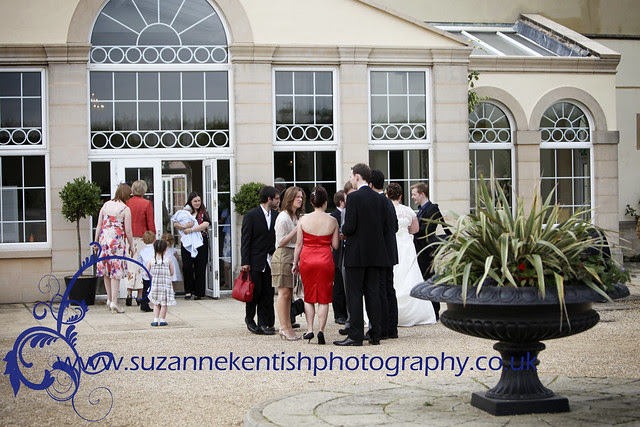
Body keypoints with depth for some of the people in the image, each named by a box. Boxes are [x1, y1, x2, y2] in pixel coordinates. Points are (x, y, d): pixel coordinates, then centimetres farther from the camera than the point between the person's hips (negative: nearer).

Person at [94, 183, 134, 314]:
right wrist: (131, 246, 5)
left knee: (107, 271, 14)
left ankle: (109, 299, 22)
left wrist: (96, 242, 17)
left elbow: (99, 226, 9)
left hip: (104, 239, 5)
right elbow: (128, 231, -6)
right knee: (116, 272, -1)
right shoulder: (125, 209, -6)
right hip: (117, 241, -5)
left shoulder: (106, 205, 8)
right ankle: (114, 302, -4)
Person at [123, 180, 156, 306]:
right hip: (142, 238, -3)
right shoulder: (147, 204, -6)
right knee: (140, 266, 2)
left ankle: (129, 294, 5)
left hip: (128, 238, 3)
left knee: (130, 264, 8)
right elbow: (151, 224, -5)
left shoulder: (127, 203, 2)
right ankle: (140, 295, 3)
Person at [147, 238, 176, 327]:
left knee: (156, 303, 13)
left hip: (155, 284, 2)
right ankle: (162, 320, 9)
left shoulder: (151, 261, -3)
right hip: (166, 284, -2)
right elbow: (172, 273, 0)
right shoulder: (168, 261, -6)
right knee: (164, 303, 7)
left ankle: (155, 320, 8)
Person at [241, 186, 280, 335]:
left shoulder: (276, 215, 8)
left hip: (270, 261, 4)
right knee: (255, 291, 1)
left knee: (268, 294, 3)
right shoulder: (251, 216, -6)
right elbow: (245, 240, -7)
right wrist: (245, 262, -11)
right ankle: (250, 319, 21)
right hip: (255, 260, -4)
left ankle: (263, 323, 10)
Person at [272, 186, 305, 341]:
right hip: (283, 255, -9)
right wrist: (296, 230, -15)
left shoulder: (295, 217, 18)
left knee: (289, 293, 9)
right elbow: (281, 242, -13)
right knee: (284, 292, -8)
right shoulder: (283, 217, -11)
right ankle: (284, 328, -5)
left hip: (292, 256, 9)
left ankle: (287, 327, 13)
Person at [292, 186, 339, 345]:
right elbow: (335, 245, 0)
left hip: (307, 260, 1)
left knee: (308, 297, 13)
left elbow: (299, 244, 0)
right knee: (324, 298, 6)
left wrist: (295, 263, 9)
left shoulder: (303, 220, -3)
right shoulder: (332, 221, -3)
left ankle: (309, 329, 6)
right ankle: (321, 330, -2)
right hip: (325, 260, -1)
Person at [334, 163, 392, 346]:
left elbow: (350, 226, -16)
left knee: (354, 295, -2)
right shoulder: (380, 199, 8)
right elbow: (386, 227, 8)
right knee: (373, 293, 9)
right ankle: (375, 334, 11)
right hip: (376, 253, 6)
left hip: (357, 254, -6)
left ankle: (356, 335, -3)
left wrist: (344, 232, 5)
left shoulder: (353, 197, -11)